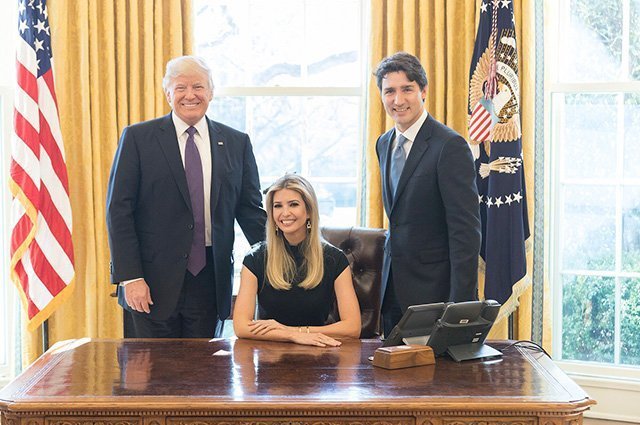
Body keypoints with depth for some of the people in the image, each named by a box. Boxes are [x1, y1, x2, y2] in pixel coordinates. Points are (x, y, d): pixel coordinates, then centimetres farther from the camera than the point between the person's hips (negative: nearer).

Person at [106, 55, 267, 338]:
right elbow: (118, 210, -2)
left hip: (211, 282, 2)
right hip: (154, 282, -2)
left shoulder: (236, 143, 8)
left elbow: (250, 209, 12)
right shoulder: (138, 138, 0)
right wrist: (130, 277, -10)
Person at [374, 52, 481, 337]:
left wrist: (461, 306, -21)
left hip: (433, 290, -7)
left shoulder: (450, 146, -14)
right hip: (393, 291, 7)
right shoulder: (384, 144, 11)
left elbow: (466, 231, -17)